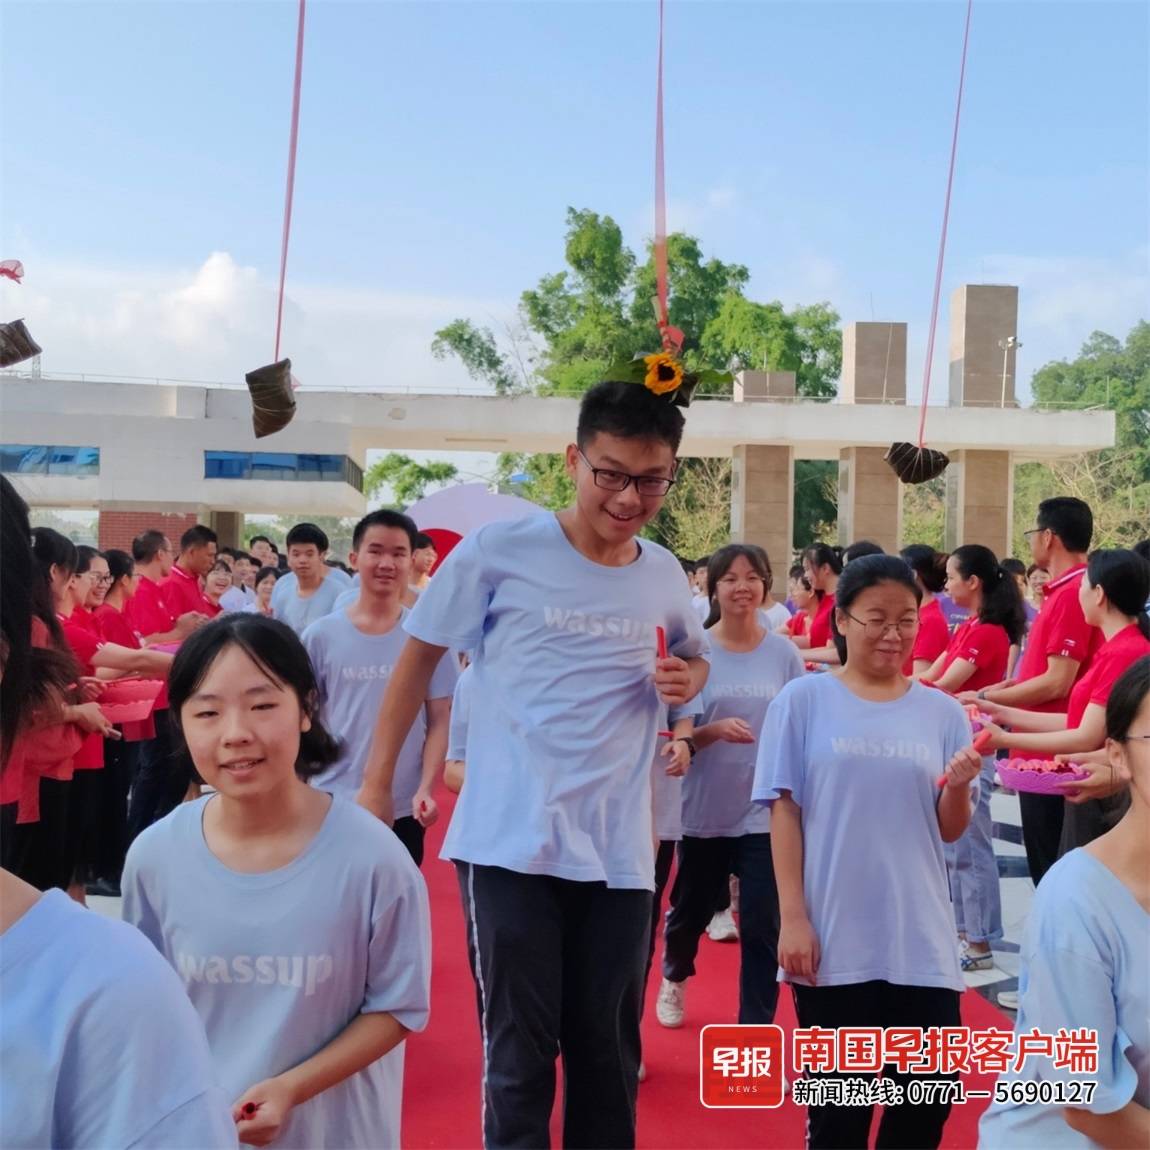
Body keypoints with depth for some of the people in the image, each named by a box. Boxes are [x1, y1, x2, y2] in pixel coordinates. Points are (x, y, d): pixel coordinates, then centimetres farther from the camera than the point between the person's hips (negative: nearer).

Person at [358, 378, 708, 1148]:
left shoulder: (665, 577, 3)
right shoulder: (501, 550, -9)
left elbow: (696, 658, 22)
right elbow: (421, 656, 1)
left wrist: (687, 680, -2)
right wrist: (377, 781, 1)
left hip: (618, 851, 4)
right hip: (510, 843, -3)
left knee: (609, 1049, 15)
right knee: (520, 1049, 5)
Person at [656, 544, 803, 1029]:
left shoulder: (783, 652, -3)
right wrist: (714, 730, -25)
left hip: (765, 810, 0)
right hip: (705, 809, 0)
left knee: (762, 927, -2)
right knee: (690, 911, 19)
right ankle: (674, 977, 50)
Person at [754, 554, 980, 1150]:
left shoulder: (941, 712, 4)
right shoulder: (804, 700, -3)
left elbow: (949, 829, 6)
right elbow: (785, 811, -3)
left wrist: (959, 786, -16)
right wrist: (792, 918, -8)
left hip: (921, 938, 3)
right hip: (834, 937, -2)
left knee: (931, 1093, 6)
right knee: (840, 1100, 9)